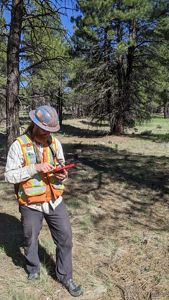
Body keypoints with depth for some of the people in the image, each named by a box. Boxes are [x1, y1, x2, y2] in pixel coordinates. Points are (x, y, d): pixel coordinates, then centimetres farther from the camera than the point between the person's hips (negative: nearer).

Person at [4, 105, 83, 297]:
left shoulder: (55, 143, -1)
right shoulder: (19, 145, -14)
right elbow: (10, 175, -16)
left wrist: (62, 175, -14)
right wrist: (36, 168, -27)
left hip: (55, 201, 3)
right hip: (30, 205, -3)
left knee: (65, 239, 8)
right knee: (30, 241, 18)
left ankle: (65, 276, 31)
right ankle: (33, 270, 48)